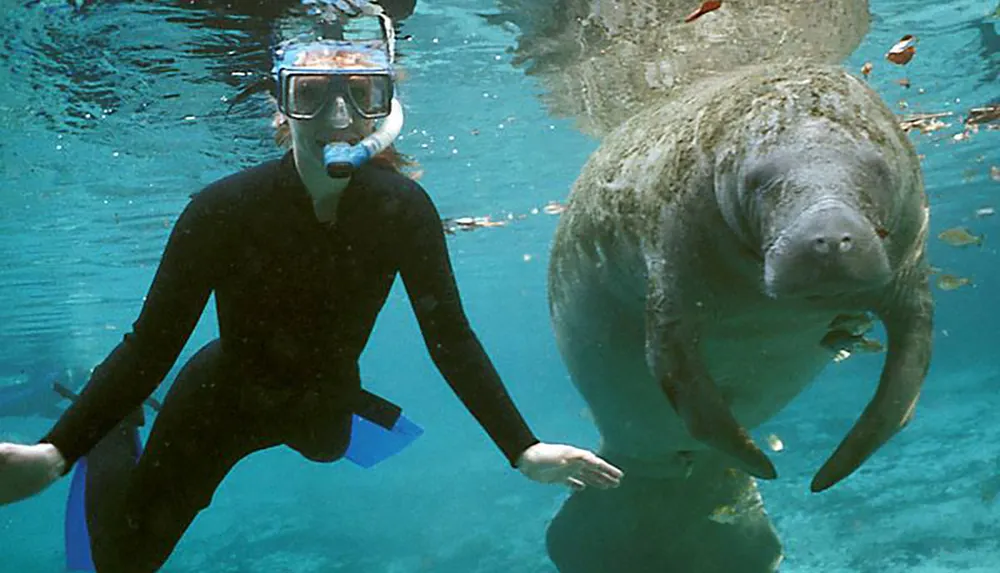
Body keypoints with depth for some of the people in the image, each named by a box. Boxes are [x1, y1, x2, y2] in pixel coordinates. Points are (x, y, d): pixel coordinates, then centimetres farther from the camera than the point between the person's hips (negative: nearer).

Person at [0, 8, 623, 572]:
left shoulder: (405, 209, -25)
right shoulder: (223, 210, -32)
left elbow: (451, 339, -20)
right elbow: (152, 342, -28)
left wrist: (523, 449, -23)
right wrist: (58, 450, -40)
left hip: (322, 399, 3)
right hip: (221, 401, -3)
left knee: (328, 449, 36)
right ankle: (117, 433, 35)